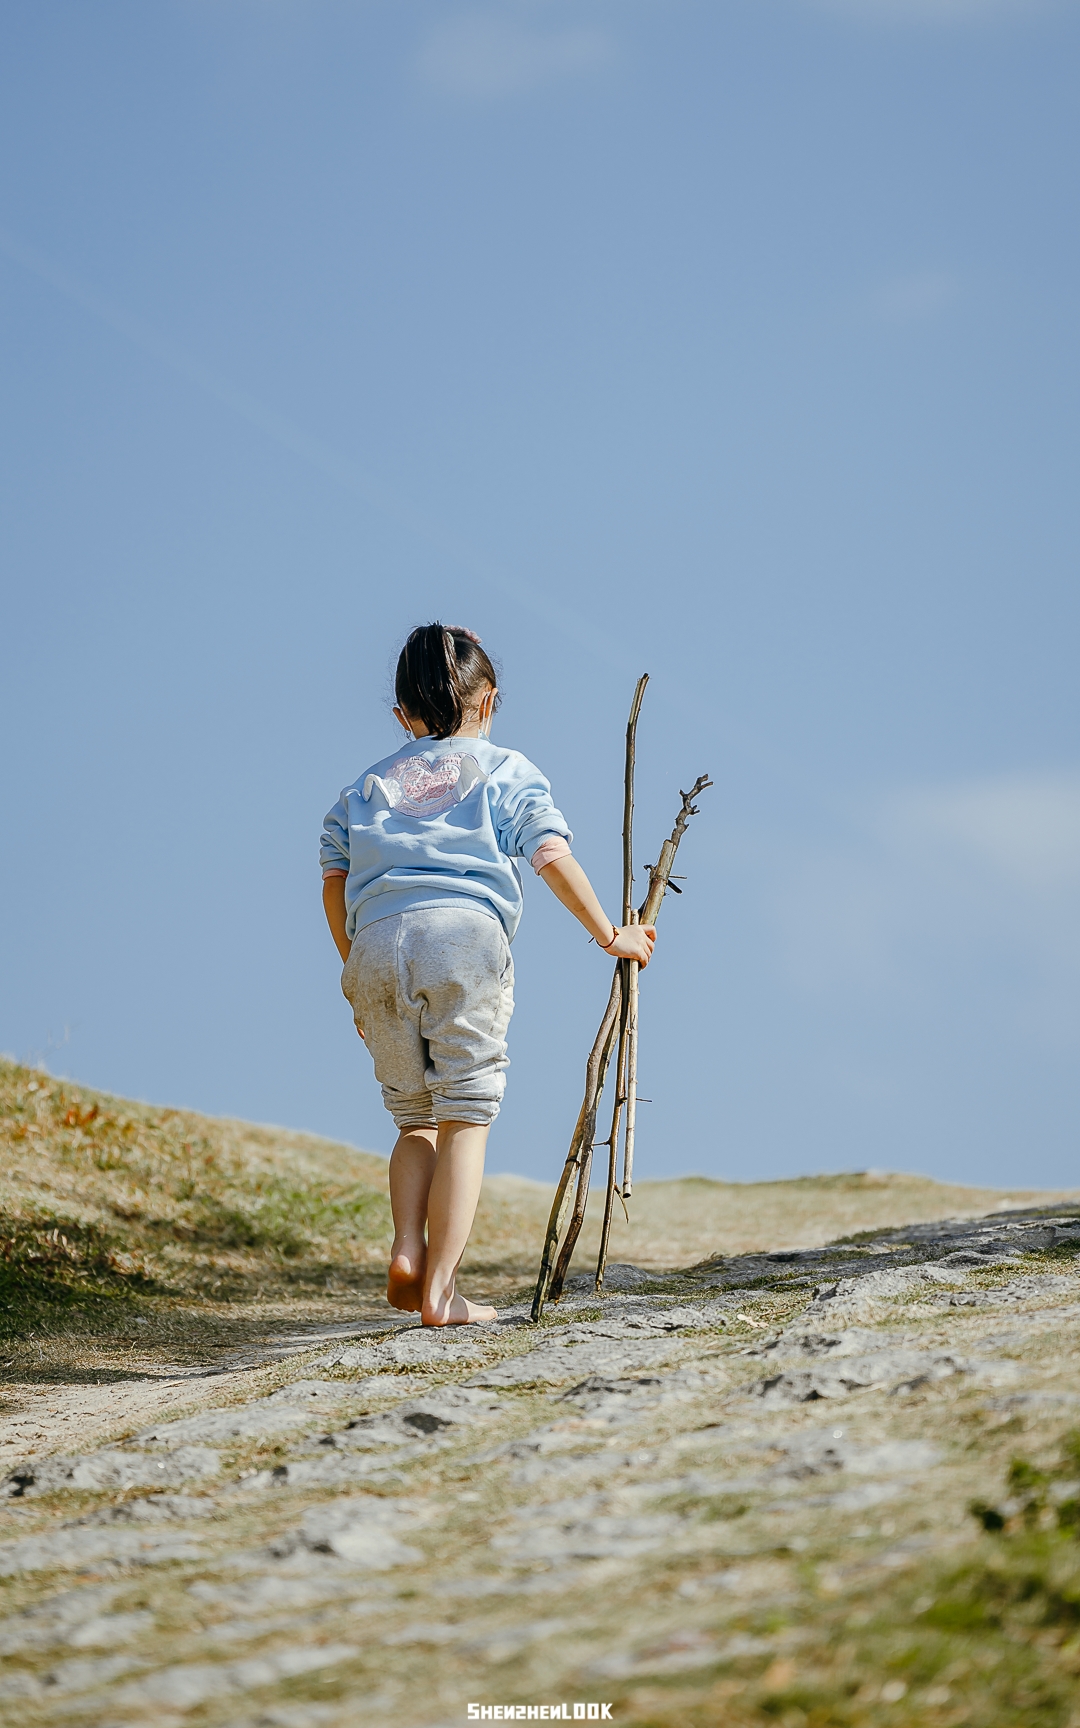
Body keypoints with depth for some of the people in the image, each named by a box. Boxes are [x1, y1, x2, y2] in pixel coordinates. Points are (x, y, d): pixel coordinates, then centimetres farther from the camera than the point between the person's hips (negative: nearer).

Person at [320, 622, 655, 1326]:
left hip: (375, 945, 3)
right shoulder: (506, 770, 16)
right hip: (464, 935, -3)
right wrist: (610, 934, 13)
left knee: (417, 1116, 17)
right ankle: (440, 1288, -9)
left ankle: (407, 1252, -3)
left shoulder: (369, 786, 26)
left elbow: (334, 881, 20)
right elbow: (553, 857, 4)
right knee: (464, 1116, -1)